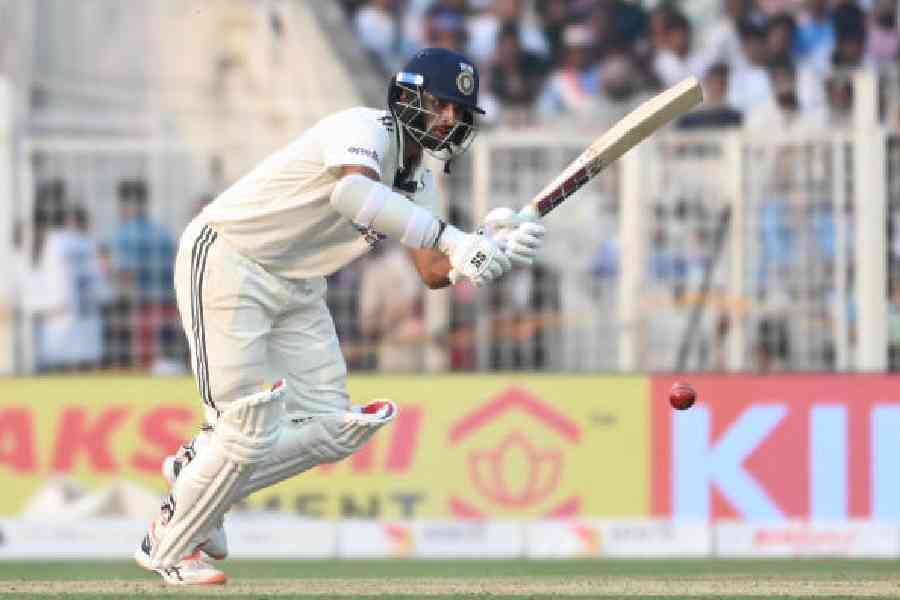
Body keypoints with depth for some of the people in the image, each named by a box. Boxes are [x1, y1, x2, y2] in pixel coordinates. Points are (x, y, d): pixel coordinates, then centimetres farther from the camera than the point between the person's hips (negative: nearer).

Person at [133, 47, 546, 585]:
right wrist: (453, 240, -52)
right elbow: (352, 191, -46)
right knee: (250, 432, -11)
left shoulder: (420, 181, 5)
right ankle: (168, 547, 9)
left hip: (298, 288, 9)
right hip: (227, 263, -9)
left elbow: (434, 273, -3)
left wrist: (493, 255, -24)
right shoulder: (367, 128, -23)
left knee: (333, 430, 2)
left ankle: (202, 473, 20)